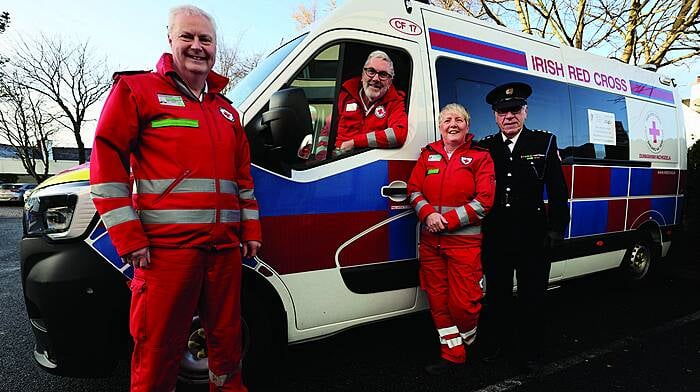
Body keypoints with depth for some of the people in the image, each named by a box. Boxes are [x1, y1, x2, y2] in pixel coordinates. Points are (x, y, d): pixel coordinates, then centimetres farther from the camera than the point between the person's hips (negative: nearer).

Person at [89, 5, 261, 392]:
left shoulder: (226, 110, 19)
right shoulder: (137, 89, 1)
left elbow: (243, 175, 22)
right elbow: (106, 163, -4)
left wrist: (250, 230, 16)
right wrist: (128, 237, -10)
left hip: (225, 245, 6)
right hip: (166, 246, -5)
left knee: (227, 335, 17)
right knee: (158, 347, 1)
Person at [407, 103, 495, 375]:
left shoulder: (480, 156, 0)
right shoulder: (428, 154, 11)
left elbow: (484, 201, -7)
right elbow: (414, 190, 9)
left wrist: (447, 220, -14)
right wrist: (428, 214, -11)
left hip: (464, 240, -4)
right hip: (430, 240, 4)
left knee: (463, 302, -2)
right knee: (438, 299, 7)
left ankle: (466, 341, 29)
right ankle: (452, 353, 22)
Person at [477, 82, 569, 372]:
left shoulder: (545, 143, 0)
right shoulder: (485, 147, 3)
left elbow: (558, 191, 1)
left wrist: (556, 228, -5)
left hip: (534, 237, -1)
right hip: (495, 237, 2)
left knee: (532, 297, 11)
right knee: (496, 294, 16)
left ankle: (530, 353, 28)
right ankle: (497, 341, 36)